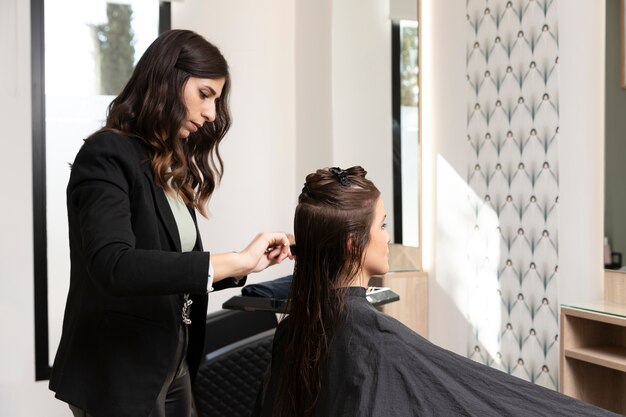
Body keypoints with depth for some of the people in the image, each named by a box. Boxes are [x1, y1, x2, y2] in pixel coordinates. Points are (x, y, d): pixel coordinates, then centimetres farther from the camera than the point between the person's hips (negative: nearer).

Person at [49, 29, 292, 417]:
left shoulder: (172, 167, 9)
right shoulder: (107, 157, -15)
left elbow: (173, 272, 11)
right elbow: (114, 268, -30)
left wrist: (247, 263, -2)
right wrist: (235, 260, -29)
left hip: (172, 365, 8)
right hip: (118, 375, -8)